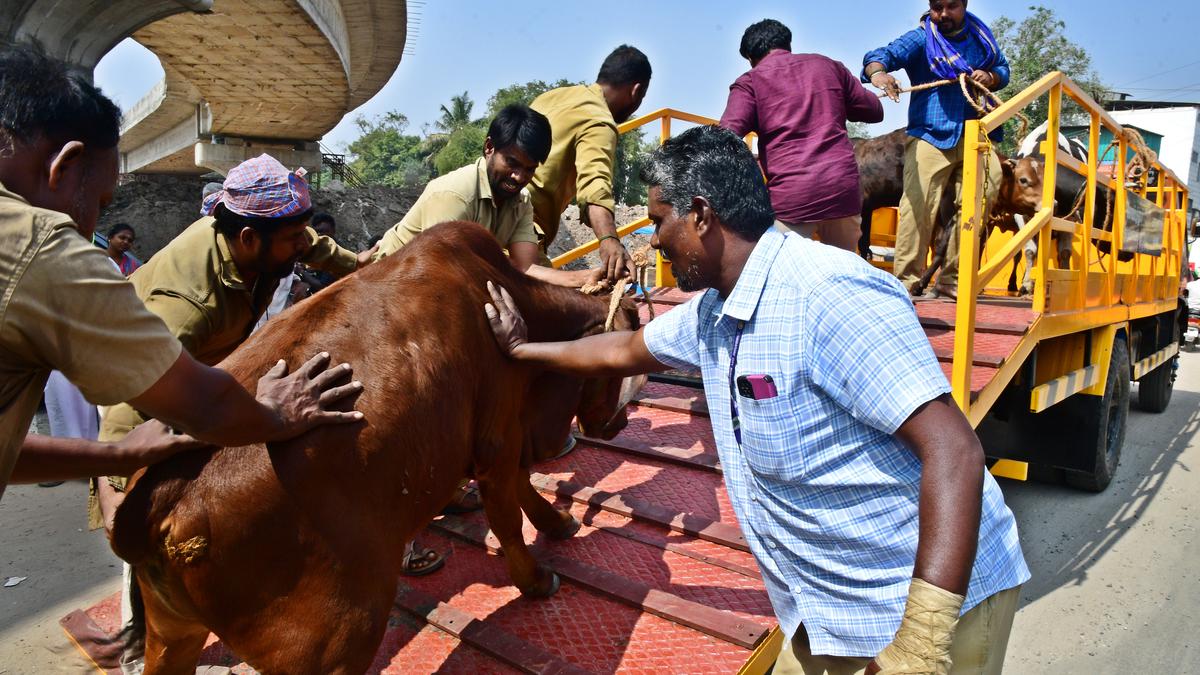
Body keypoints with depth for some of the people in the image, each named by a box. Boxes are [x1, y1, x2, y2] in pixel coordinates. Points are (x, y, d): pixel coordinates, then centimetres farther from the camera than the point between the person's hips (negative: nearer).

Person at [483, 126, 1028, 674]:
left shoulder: (829, 294, -25)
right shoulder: (711, 313, 3)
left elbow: (953, 452, -28)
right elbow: (623, 353, 20)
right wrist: (521, 350, 29)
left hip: (933, 597, -7)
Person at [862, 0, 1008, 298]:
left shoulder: (980, 35, 15)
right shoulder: (920, 38, -1)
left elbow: (1003, 68, 24)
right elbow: (883, 54, -18)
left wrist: (991, 77, -2)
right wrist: (878, 72, -43)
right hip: (931, 135, -5)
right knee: (918, 208, -16)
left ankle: (951, 279, 13)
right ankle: (905, 282, -12)